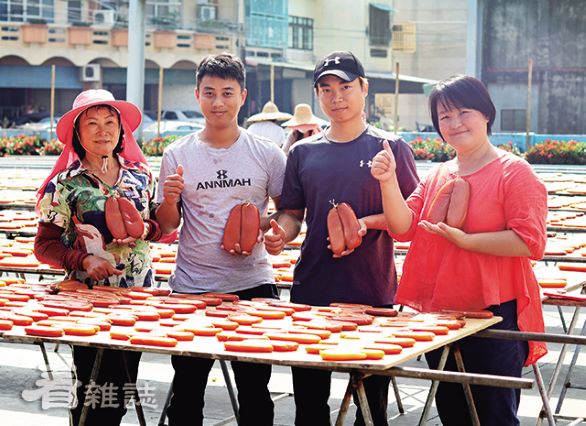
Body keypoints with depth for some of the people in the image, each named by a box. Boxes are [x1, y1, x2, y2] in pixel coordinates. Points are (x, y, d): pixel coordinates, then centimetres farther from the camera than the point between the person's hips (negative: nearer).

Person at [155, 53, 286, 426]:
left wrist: (271, 227, -14)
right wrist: (170, 201, -14)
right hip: (191, 285, 1)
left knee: (254, 390, 5)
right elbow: (166, 225, 7)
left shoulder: (267, 154, 2)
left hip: (252, 283, 0)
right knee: (186, 390, 6)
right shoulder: (177, 155, 3)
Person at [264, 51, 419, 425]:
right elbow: (292, 214, 13)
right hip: (311, 289, 3)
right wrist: (281, 234, -9)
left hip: (372, 292, -3)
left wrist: (367, 223, -17)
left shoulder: (391, 148, 1)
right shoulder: (304, 153, 10)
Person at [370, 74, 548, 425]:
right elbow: (403, 228, 4)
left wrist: (465, 240, -20)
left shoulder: (513, 171, -9)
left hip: (495, 314, -7)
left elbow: (530, 242, -18)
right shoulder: (438, 176, 12)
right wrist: (389, 182, -10)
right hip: (438, 315, 7)